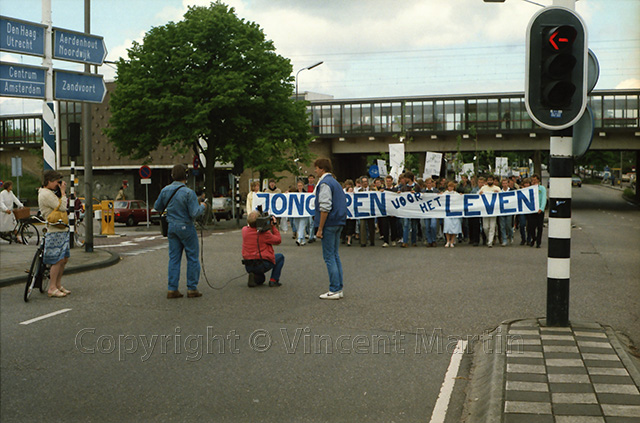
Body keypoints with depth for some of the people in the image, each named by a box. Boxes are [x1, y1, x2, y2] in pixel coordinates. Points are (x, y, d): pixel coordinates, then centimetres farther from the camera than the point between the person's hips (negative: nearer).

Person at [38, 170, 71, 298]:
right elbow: (62, 207, -20)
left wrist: (62, 192, 12)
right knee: (58, 260, -9)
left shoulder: (50, 193, 18)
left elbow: (61, 207, 20)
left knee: (64, 259, 12)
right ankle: (52, 289, -4)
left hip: (62, 230, 10)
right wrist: (63, 192, -10)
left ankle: (58, 285, 21)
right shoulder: (46, 194, -15)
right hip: (55, 231, -10)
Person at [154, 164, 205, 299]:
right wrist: (202, 206, 0)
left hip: (172, 226, 6)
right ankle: (192, 288, 7)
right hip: (186, 227, -5)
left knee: (174, 258, 10)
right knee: (192, 257, 5)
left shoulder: (165, 190, 0)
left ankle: (172, 289, 8)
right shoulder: (188, 193, -17)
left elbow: (157, 207, 12)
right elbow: (194, 213, -19)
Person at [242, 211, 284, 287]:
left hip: (248, 267, 6)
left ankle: (254, 278, -2)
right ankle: (273, 280, 8)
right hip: (263, 265, -5)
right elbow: (278, 240, -1)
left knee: (261, 279, 34)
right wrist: (274, 226, 3)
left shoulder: (244, 230, -2)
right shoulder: (264, 233, -16)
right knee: (280, 257, 22)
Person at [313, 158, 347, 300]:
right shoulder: (335, 182, 17)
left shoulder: (325, 183, -13)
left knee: (329, 256, -5)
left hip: (329, 223, -9)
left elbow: (325, 208, -20)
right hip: (339, 222, 9)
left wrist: (320, 229, -18)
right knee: (335, 255, 13)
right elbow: (342, 203, 21)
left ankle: (334, 290, -4)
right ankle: (338, 289, 17)